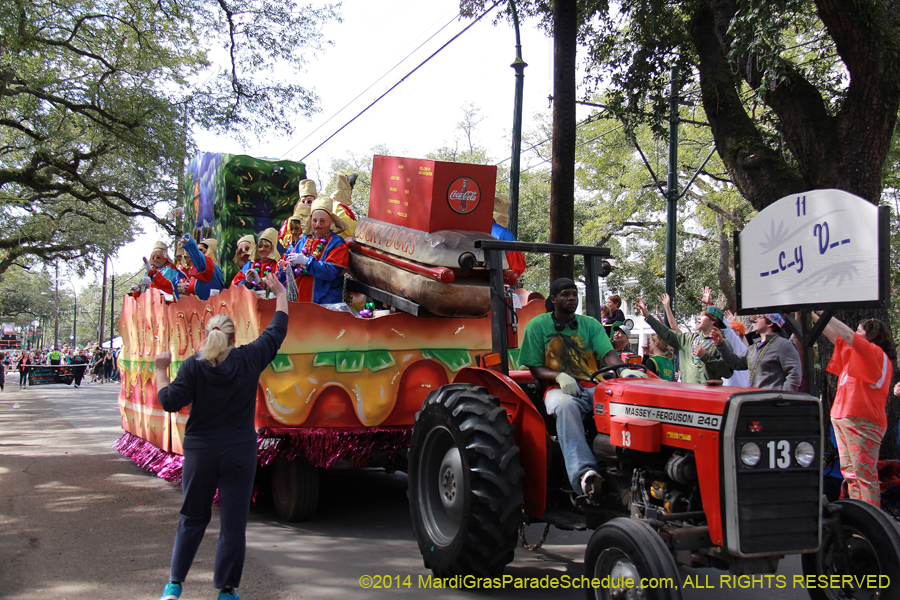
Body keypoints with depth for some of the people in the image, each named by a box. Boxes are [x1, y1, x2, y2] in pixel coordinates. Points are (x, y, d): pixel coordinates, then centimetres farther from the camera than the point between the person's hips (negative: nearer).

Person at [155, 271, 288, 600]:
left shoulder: (193, 366, -7)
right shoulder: (249, 359, -4)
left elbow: (170, 402, -9)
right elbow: (276, 332, 8)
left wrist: (161, 372, 6)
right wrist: (281, 295, 20)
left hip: (199, 453, 1)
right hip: (239, 455, -1)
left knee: (192, 519, 17)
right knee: (233, 525, 5)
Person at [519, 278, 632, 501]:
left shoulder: (590, 324, 16)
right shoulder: (538, 326, 8)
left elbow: (609, 353, 1)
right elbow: (535, 368, 4)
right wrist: (560, 376, -17)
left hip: (592, 386, 3)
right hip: (558, 388, -3)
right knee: (566, 406, -41)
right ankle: (583, 471, -56)